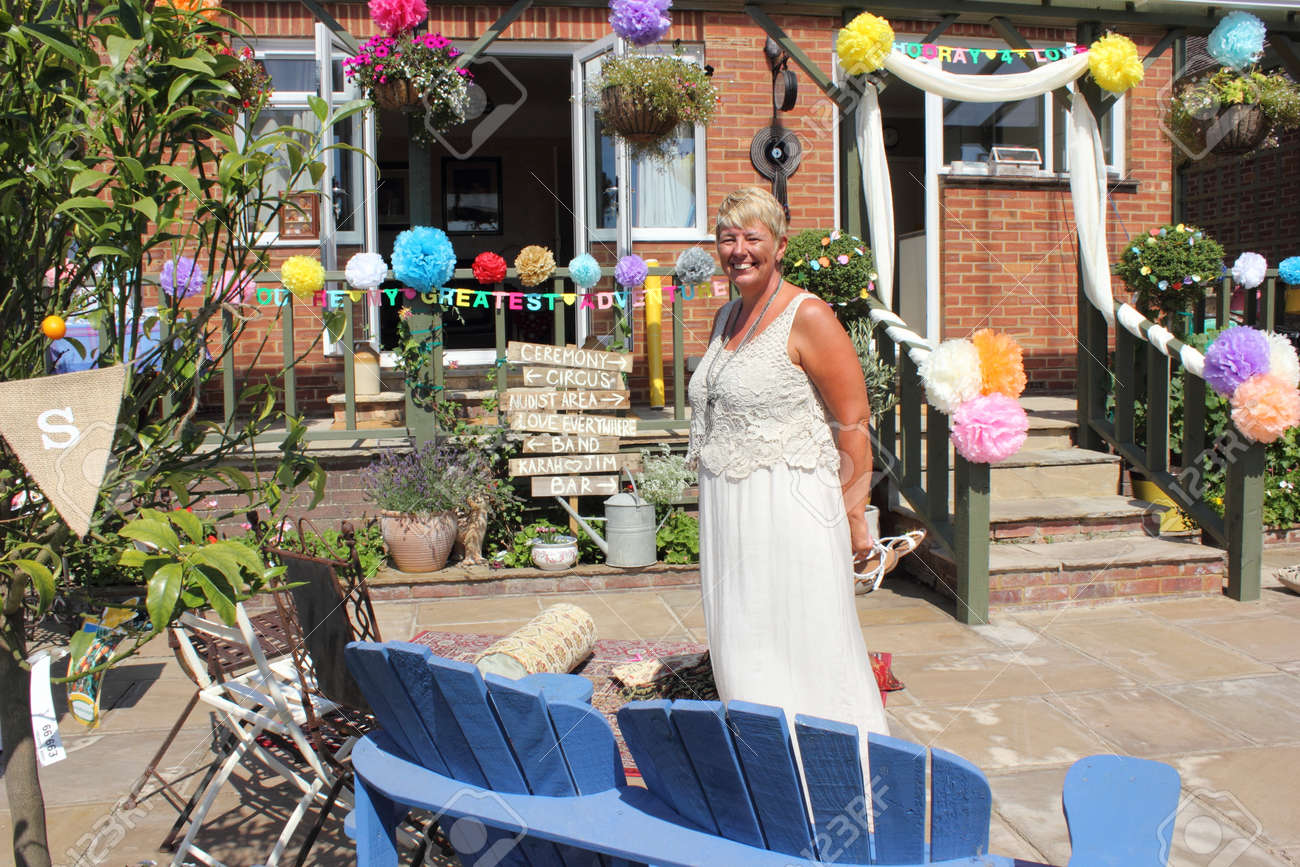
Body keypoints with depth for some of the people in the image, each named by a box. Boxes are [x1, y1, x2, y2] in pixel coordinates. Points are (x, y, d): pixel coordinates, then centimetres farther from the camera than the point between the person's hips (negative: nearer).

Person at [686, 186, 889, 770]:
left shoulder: (807, 317, -10)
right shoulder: (727, 317, 14)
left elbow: (853, 422, -12)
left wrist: (854, 513, -14)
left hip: (790, 506, -8)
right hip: (728, 512, 8)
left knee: (802, 651, -1)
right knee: (742, 651, 13)